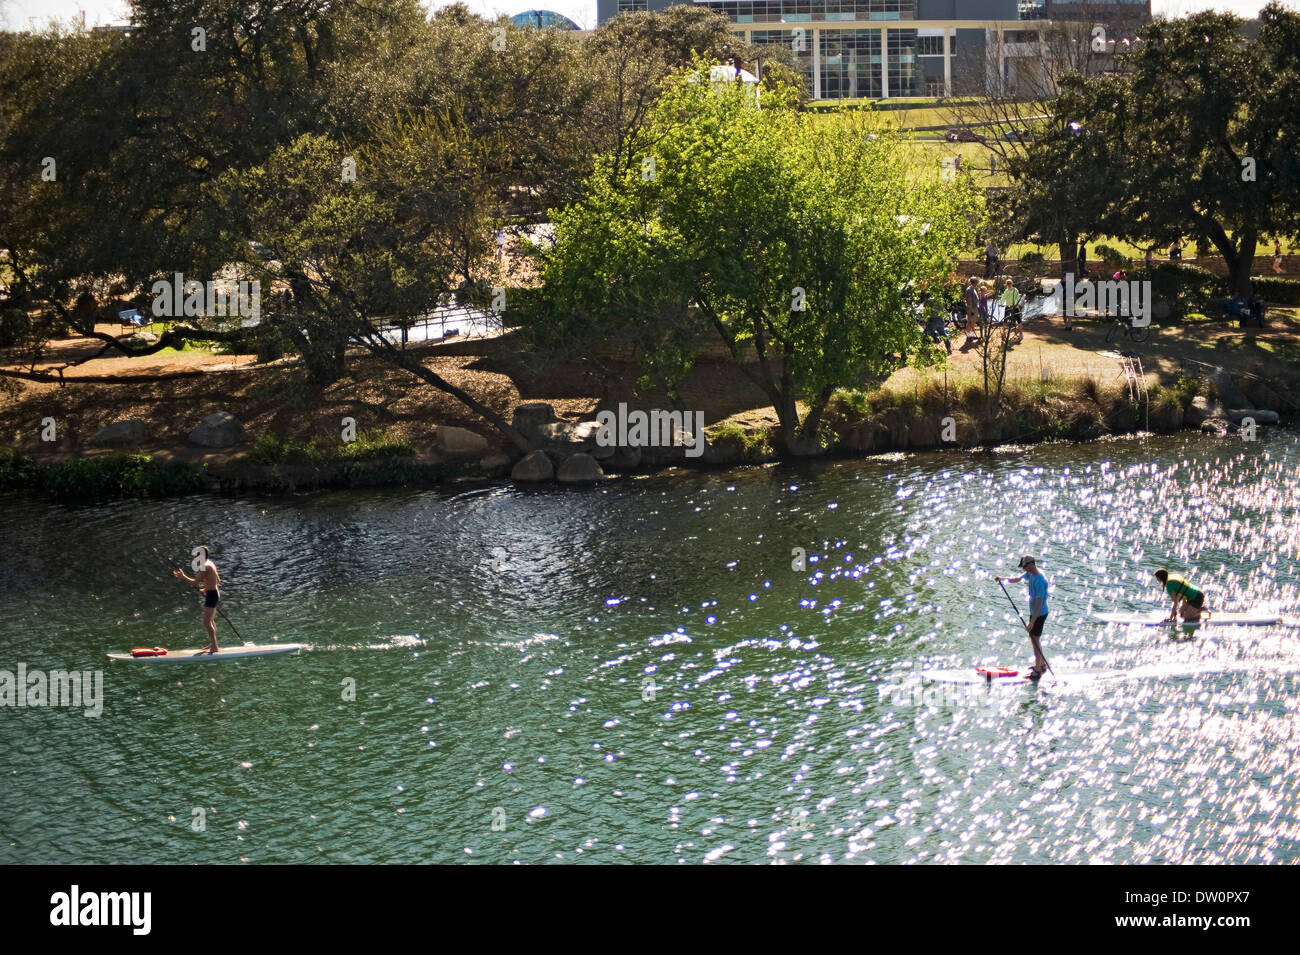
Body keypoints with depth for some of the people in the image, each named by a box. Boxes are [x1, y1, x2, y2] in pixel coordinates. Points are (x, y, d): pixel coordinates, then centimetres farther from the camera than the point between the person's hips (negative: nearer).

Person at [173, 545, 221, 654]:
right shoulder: (211, 564, 10)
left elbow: (196, 582, -24)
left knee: (207, 622, -9)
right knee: (211, 620, 21)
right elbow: (218, 581, 19)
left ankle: (214, 647, -8)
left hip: (211, 595, -10)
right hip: (215, 592, 10)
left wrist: (183, 577, -16)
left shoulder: (205, 567, -21)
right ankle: (213, 644, 30)